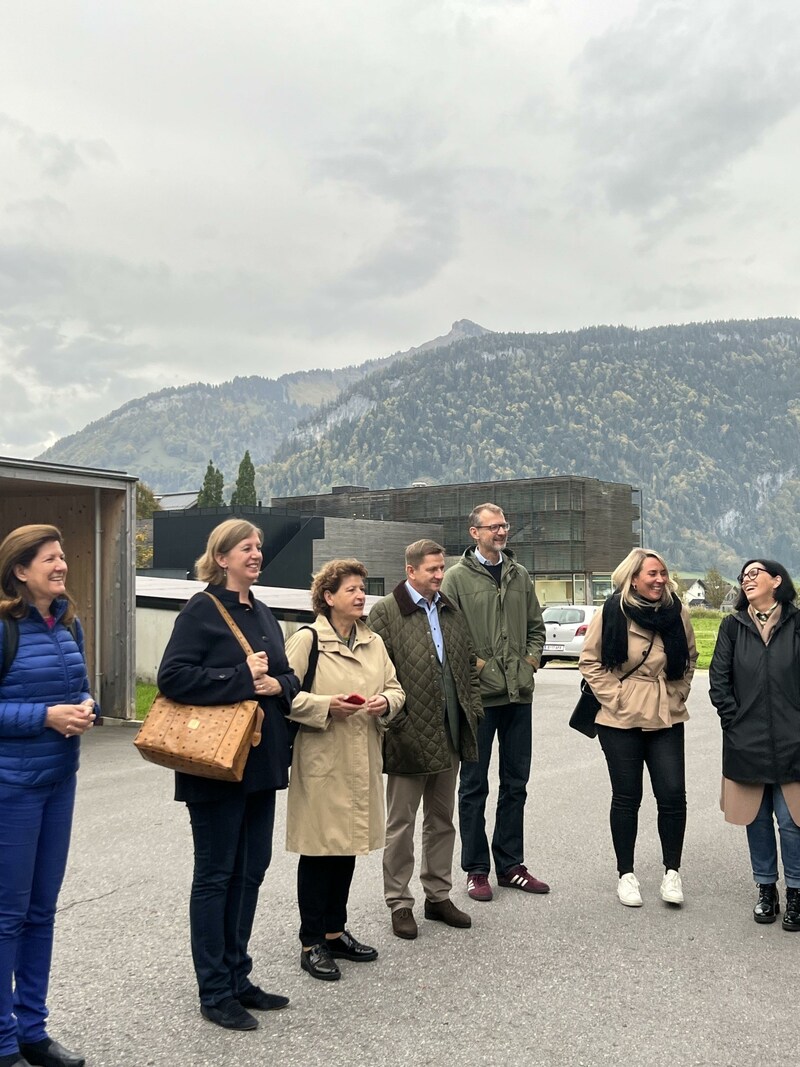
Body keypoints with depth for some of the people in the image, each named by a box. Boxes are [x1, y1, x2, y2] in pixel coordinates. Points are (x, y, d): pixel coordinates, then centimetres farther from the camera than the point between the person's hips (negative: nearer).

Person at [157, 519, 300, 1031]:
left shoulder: (263, 614, 13)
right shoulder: (202, 610, -11)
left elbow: (289, 676, 16)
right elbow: (173, 676, -21)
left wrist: (277, 685, -7)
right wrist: (242, 679, -20)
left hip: (261, 761, 8)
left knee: (251, 871, 14)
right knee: (216, 875, 4)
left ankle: (237, 976, 28)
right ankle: (215, 993, 15)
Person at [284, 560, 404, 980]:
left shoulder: (374, 642, 12)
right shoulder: (307, 640, -9)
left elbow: (395, 689, 16)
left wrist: (386, 702, -5)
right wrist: (326, 706, -21)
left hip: (362, 761, 7)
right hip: (321, 760, -6)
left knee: (348, 845, 14)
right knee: (318, 848, 0)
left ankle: (335, 931, 29)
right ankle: (312, 944, 13)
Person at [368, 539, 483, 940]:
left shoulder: (450, 610, 12)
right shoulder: (386, 612, -10)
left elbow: (469, 663, 17)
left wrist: (472, 709, 8)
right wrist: (394, 719, -16)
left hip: (449, 734, 7)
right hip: (409, 736, -7)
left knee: (442, 819, 16)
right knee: (401, 824, 6)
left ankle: (438, 895, 28)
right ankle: (399, 903, 17)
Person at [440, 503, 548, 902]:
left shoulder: (520, 575, 12)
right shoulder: (458, 577, -5)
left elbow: (535, 626, 20)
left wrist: (531, 659, 5)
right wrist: (474, 664, -14)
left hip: (518, 694, 5)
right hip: (478, 695, -5)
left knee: (515, 784, 12)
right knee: (474, 786, 5)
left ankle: (510, 864, 24)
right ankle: (476, 869, 16)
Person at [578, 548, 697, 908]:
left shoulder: (676, 612, 1)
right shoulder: (612, 613, -9)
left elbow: (690, 659, 15)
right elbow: (590, 662, -4)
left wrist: (679, 694, 6)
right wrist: (615, 696, -9)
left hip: (667, 719, 3)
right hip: (622, 721, -3)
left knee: (673, 796, -1)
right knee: (626, 798, 6)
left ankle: (671, 872, 16)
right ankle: (626, 874, 20)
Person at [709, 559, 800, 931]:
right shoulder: (733, 626, 5)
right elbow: (719, 678, 5)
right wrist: (733, 719, -3)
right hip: (747, 743, 2)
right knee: (757, 820, 11)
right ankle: (766, 890, 24)